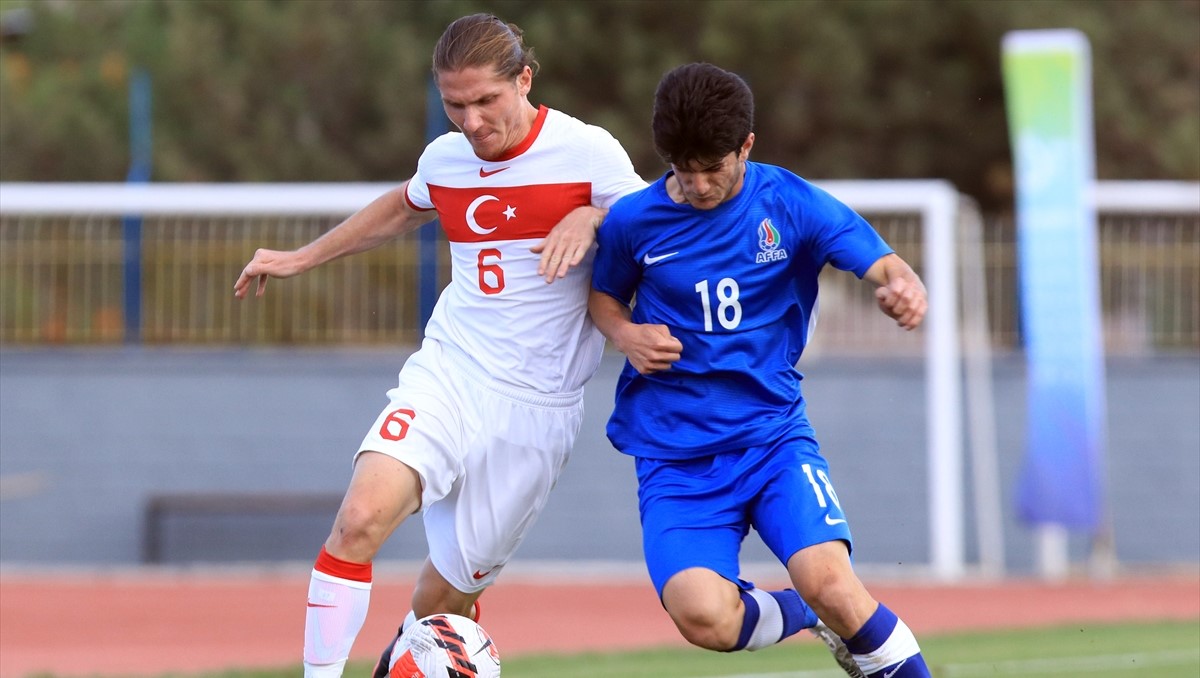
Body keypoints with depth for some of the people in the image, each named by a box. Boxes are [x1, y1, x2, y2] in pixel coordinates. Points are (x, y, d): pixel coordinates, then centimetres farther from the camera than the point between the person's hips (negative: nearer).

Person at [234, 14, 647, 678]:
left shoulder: (589, 154, -8)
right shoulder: (444, 159, 6)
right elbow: (402, 207, 29)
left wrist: (591, 218, -18)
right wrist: (300, 258, 33)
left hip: (536, 406, -3)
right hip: (447, 375, 3)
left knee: (447, 592, 2)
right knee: (361, 517, -24)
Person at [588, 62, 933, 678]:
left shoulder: (791, 204, -4)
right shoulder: (632, 221, 0)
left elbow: (885, 266, -11)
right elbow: (602, 296, 18)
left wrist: (903, 289, -35)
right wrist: (625, 334, -5)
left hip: (772, 435, -1)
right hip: (674, 455, 1)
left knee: (830, 584, -27)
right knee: (702, 617, -23)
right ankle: (799, 616, 11)